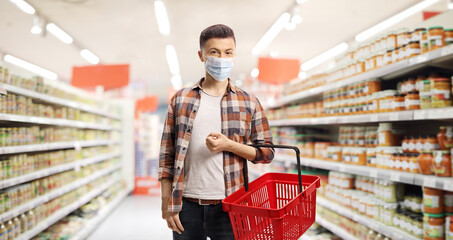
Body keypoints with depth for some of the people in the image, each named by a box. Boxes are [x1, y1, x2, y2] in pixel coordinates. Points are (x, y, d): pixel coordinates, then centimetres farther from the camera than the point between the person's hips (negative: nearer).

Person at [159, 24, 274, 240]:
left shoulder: (249, 103, 6)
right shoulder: (181, 100, 6)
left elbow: (267, 153, 5)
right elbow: (166, 153, 5)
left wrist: (229, 145, -11)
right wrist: (167, 203, 0)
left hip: (228, 206, 0)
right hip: (187, 205, 1)